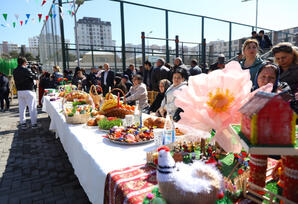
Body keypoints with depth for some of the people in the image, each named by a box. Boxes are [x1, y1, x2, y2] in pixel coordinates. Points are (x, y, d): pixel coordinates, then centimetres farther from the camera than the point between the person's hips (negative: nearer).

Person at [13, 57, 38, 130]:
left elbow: (15, 80, 14)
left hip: (19, 91, 6)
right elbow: (35, 77, -7)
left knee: (21, 108, 11)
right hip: (28, 91, -6)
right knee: (32, 108, 1)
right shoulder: (26, 70, -12)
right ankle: (34, 123, 3)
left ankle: (23, 123, 16)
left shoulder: (15, 71, 6)